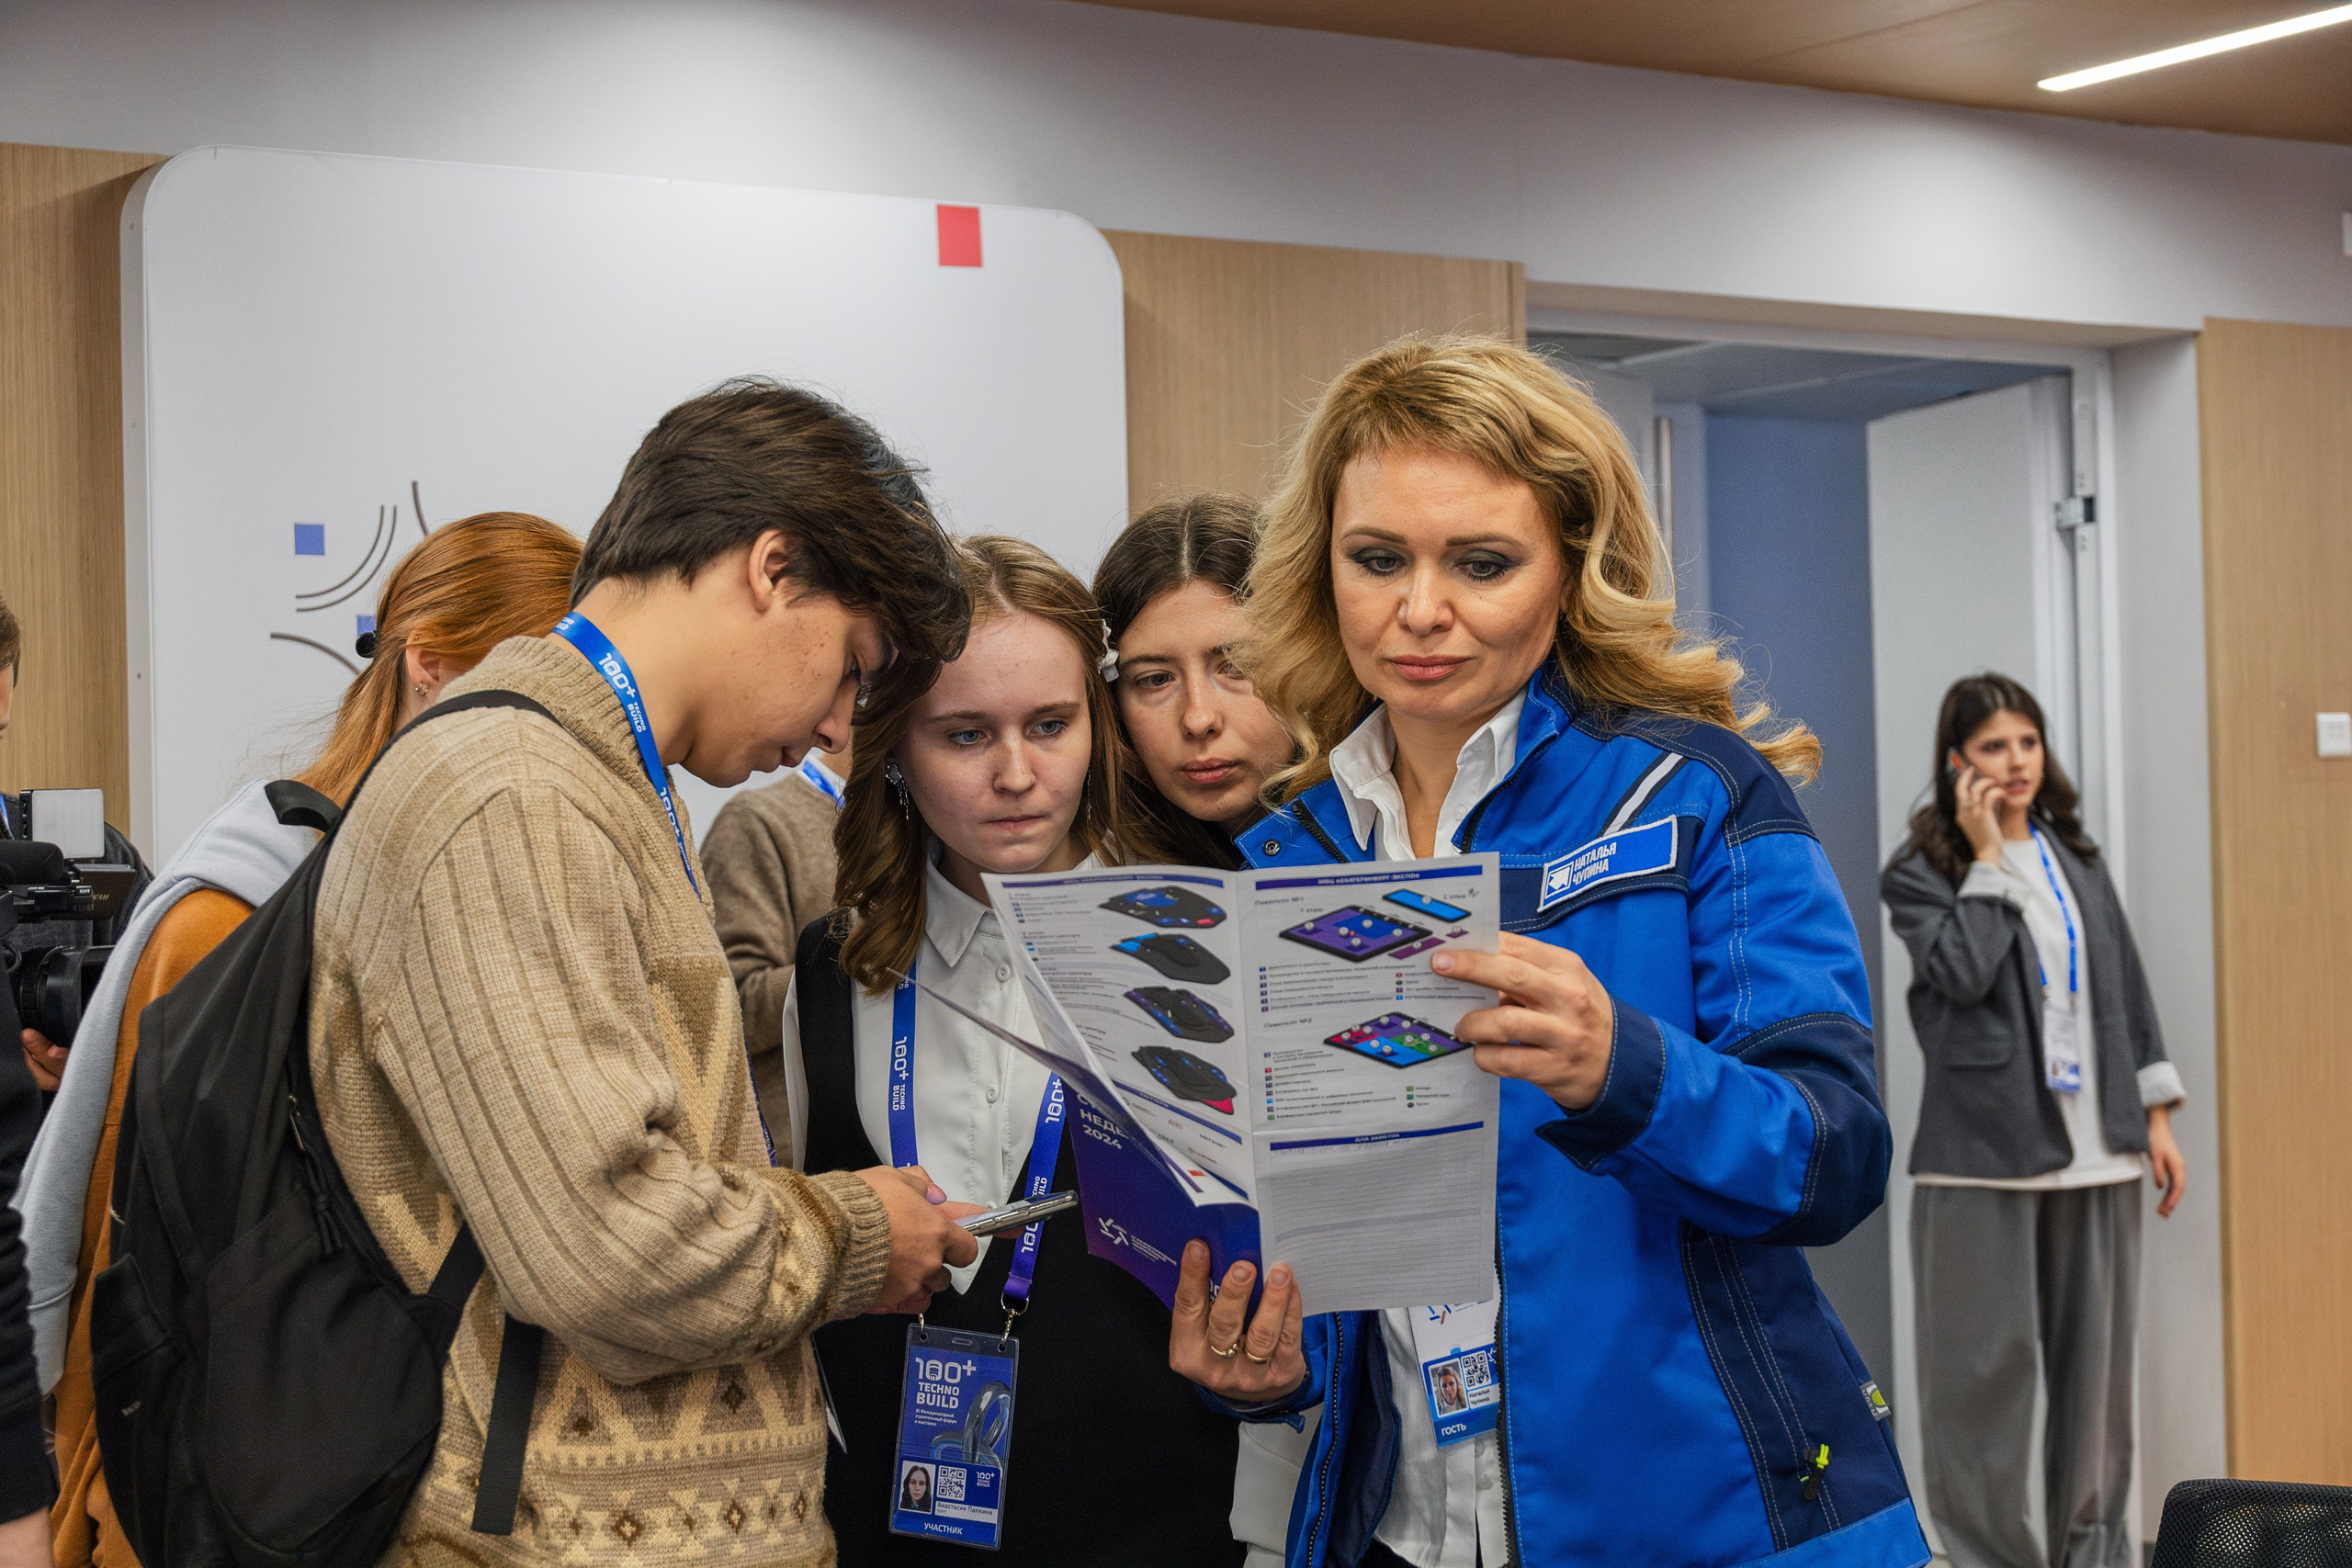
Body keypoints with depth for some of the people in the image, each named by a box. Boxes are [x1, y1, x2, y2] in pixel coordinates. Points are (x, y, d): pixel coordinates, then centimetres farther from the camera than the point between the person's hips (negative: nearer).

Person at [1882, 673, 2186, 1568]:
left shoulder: (2076, 856, 14)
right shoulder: (1919, 872, 0)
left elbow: (2126, 983, 15)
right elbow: (1963, 972, -17)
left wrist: (2157, 1115, 11)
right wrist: (1987, 860, -10)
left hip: (2096, 1150, 5)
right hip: (1985, 1152, -5)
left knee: (2096, 1359, 8)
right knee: (1987, 1363, -2)